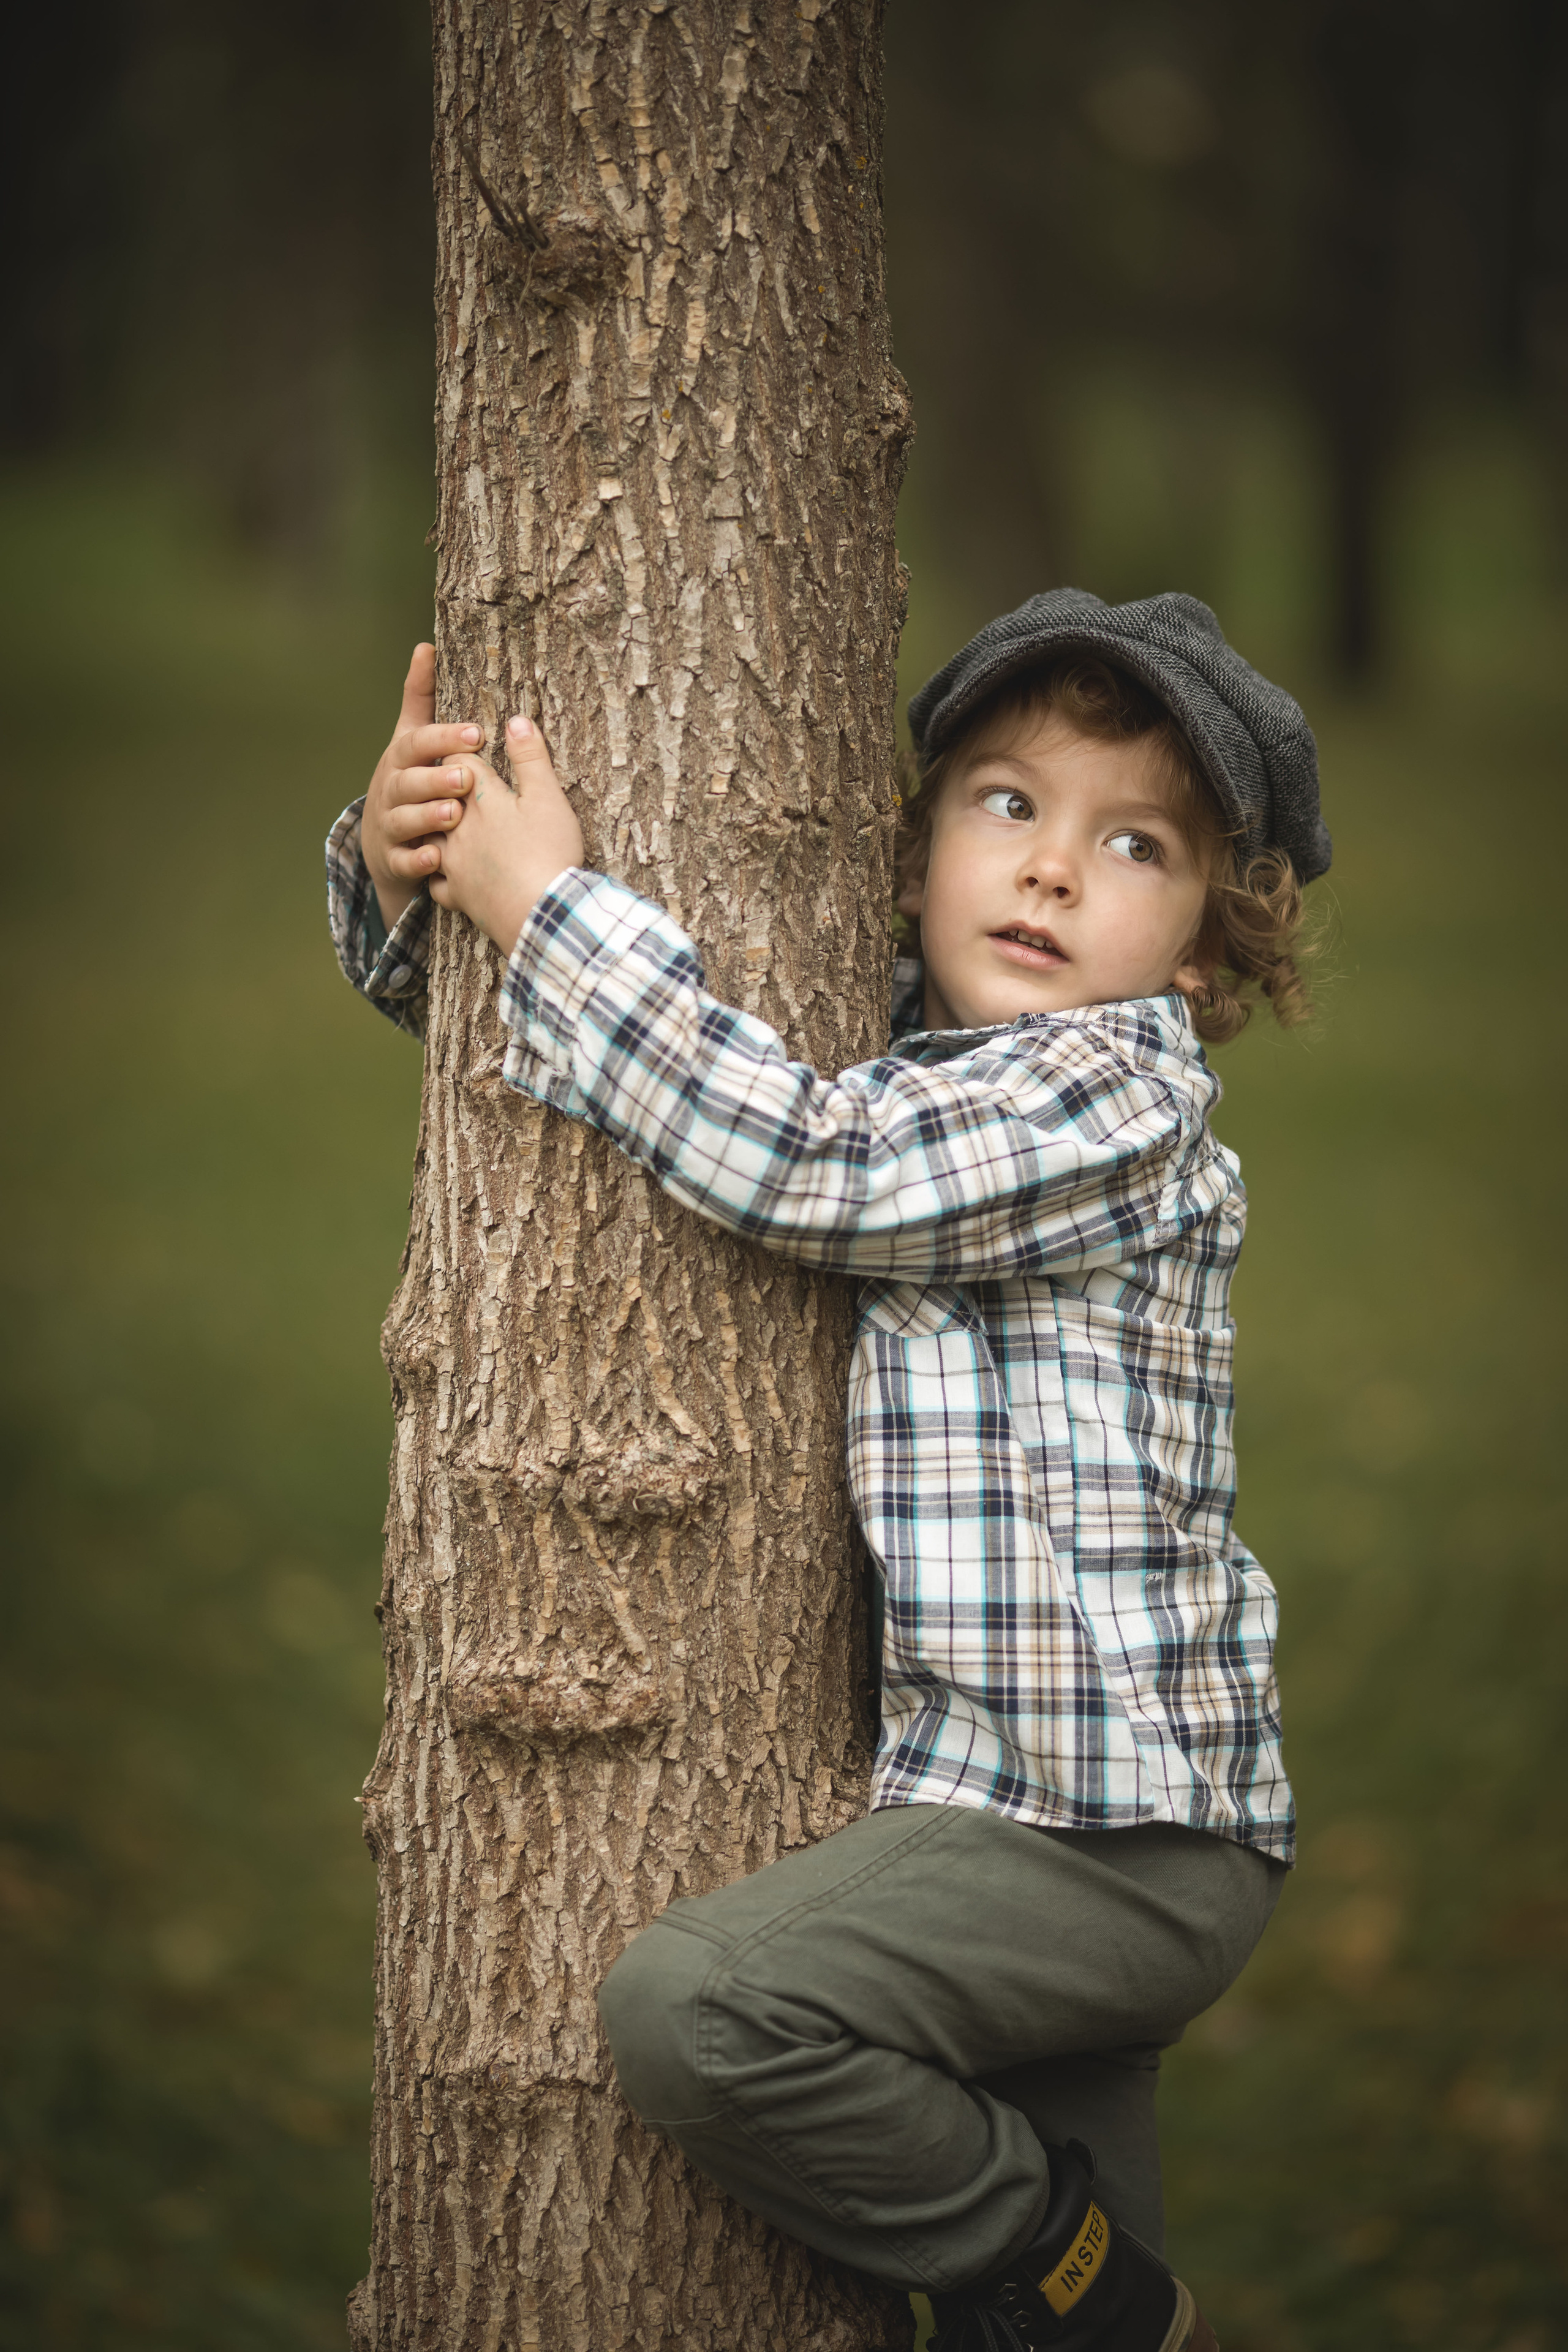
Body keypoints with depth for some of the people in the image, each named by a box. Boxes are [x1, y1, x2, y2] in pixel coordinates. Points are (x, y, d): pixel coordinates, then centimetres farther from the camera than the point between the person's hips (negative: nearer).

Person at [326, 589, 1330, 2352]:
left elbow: (803, 1163, -26)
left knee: (694, 2009, -26)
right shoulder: (874, 1045, 11)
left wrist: (546, 900, -20)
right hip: (984, 1797, 9)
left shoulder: (1126, 1095, -12)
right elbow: (495, 1013, 17)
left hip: (1118, 1823, -9)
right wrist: (407, 870, -5)